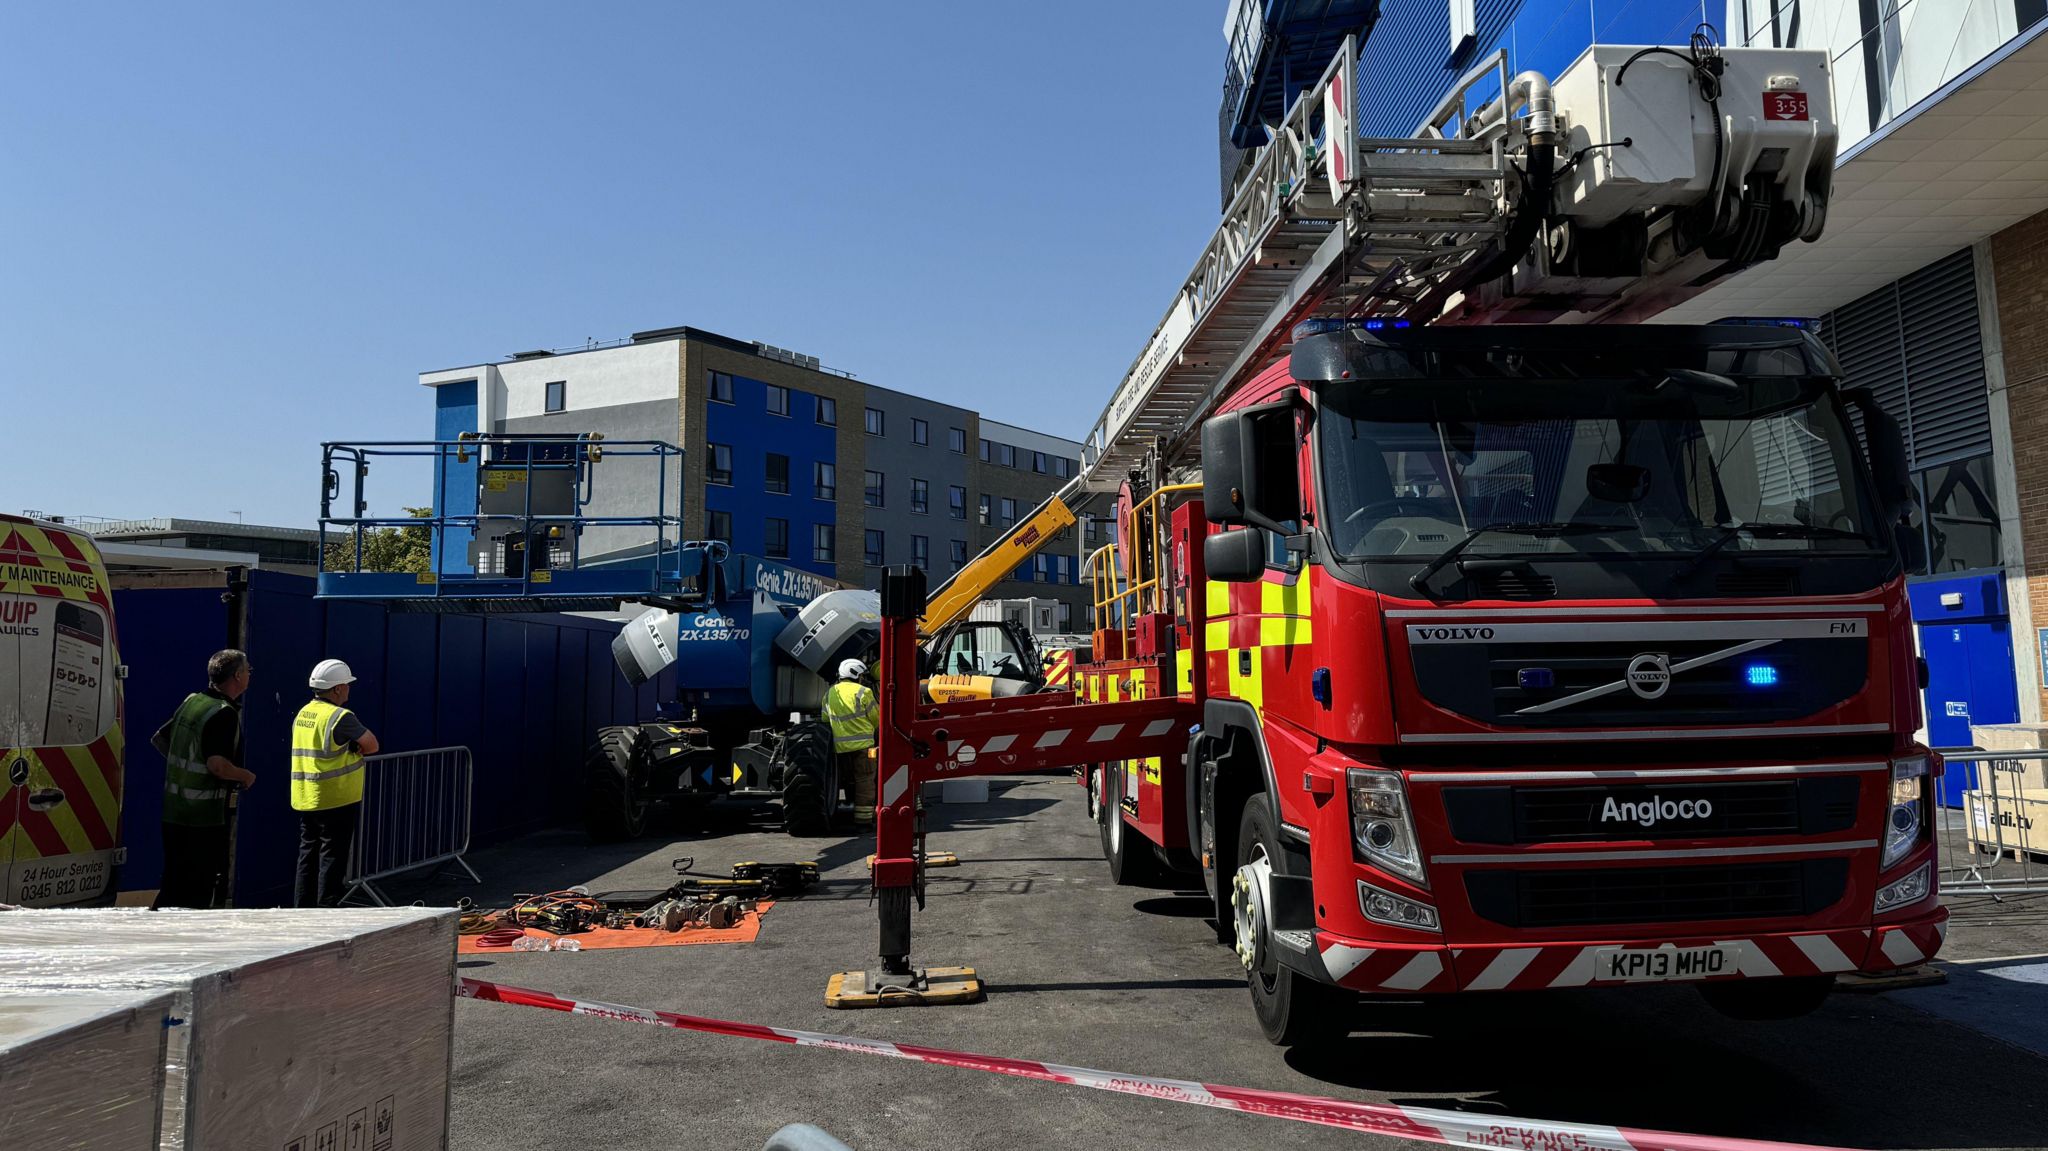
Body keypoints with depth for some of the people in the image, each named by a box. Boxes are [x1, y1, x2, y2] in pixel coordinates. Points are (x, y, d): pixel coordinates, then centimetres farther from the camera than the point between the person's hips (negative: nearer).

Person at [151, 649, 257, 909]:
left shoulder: (191, 701, 10)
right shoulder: (224, 713, -17)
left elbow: (159, 739, 20)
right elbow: (217, 765, -26)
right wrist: (246, 776, -10)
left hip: (173, 812, 8)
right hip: (205, 816, -8)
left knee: (173, 883, 16)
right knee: (200, 887, 1)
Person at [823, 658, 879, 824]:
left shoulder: (829, 693, 10)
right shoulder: (863, 692, -9)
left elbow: (825, 720, 17)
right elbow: (876, 719, -1)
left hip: (839, 746, 6)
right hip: (862, 744, -6)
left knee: (850, 780, 18)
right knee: (865, 781, 0)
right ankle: (863, 817, 0)